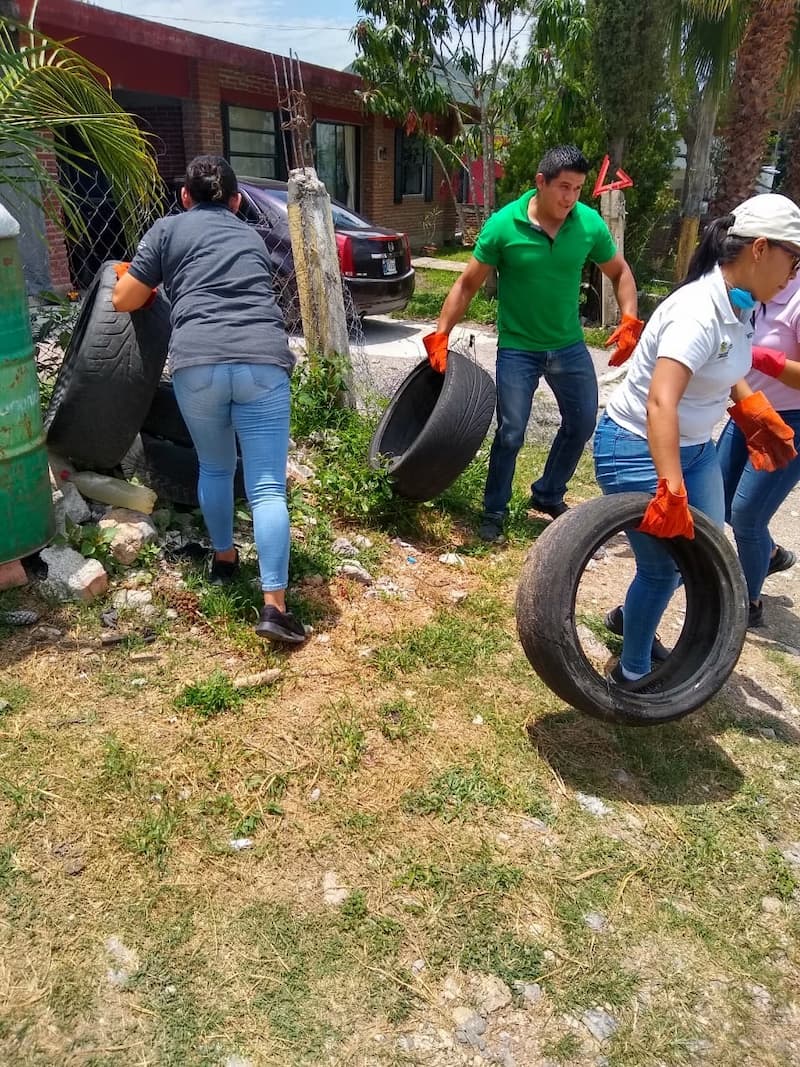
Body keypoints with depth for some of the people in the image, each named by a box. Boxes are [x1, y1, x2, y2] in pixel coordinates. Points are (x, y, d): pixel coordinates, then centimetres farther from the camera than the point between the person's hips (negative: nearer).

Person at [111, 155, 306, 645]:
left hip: (198, 361, 0)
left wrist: (139, 277, 43)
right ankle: (275, 606, -10)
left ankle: (224, 559, 37)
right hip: (263, 360, 1)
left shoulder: (169, 229, 20)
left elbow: (124, 300, 22)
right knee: (267, 486, -3)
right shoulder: (251, 236, 30)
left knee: (215, 467, 23)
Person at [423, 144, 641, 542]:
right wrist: (440, 334, -15)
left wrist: (629, 320, -8)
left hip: (569, 346, 4)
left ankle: (548, 495, 34)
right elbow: (467, 285, -8)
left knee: (582, 424, 12)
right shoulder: (503, 225, -15)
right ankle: (494, 511, 15)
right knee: (511, 433, -6)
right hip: (518, 348, -4)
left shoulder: (590, 223, -7)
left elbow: (620, 273, 7)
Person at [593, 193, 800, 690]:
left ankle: (630, 617, 38)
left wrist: (754, 410, 17)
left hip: (694, 446, 9)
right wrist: (671, 491, -43)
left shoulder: (739, 305, 1)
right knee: (664, 566, -2)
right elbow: (660, 404, -38)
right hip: (638, 450, -9)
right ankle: (632, 674, 20)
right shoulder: (700, 312, -27)